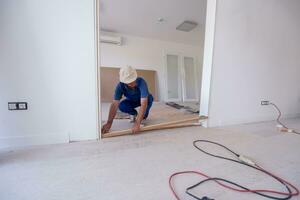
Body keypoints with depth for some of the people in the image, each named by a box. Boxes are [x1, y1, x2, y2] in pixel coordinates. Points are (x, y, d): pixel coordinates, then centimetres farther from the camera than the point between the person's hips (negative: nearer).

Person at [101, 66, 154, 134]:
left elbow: (144, 104, -48)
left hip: (144, 100, -2)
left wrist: (137, 123, -57)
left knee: (149, 98, -36)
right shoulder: (120, 85, -31)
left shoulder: (141, 82, -40)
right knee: (121, 106, -26)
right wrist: (109, 123, -47)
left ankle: (144, 115, -7)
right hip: (132, 100, 3)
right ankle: (134, 113, 6)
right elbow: (114, 104, -36)